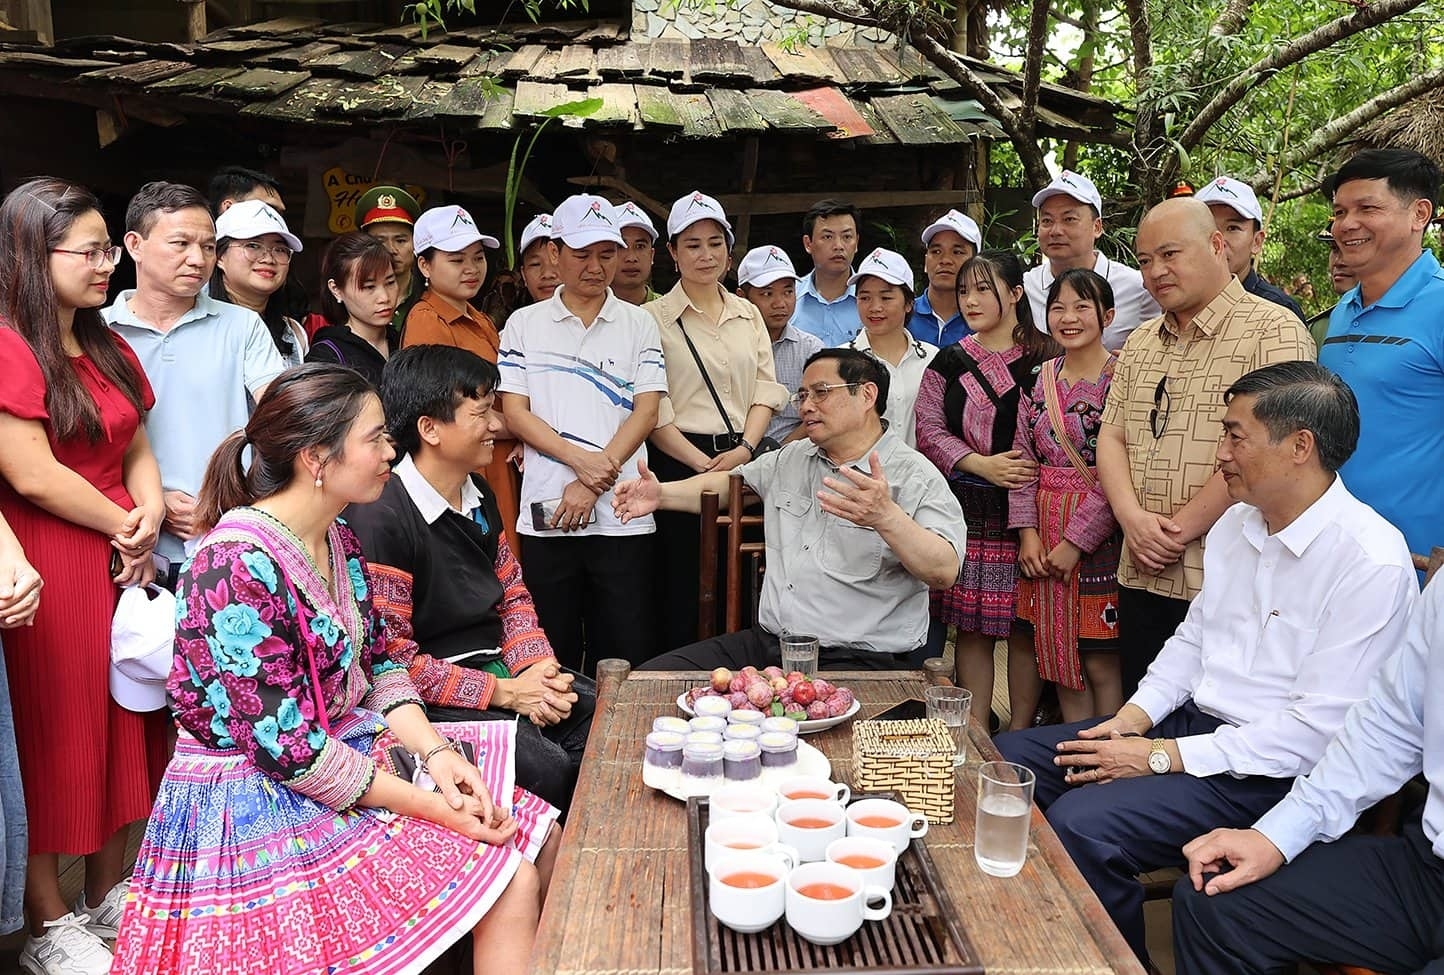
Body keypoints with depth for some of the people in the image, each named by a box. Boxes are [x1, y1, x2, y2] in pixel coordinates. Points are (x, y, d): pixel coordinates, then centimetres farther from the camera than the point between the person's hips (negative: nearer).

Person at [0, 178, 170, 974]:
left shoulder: (109, 350, 14)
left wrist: (149, 512, -5)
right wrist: (121, 525, -9)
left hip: (120, 562, 8)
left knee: (122, 722, 14)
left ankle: (109, 895, 29)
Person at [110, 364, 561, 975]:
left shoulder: (338, 541, 3)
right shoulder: (237, 568, -25)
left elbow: (377, 665, 8)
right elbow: (284, 747, -25)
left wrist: (435, 751, -10)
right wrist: (431, 806, -21)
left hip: (351, 750, 9)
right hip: (260, 803, -9)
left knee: (538, 836, 5)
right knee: (509, 883, -15)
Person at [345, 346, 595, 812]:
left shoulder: (478, 495, 10)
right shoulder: (381, 517, -19)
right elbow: (390, 657, -20)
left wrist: (537, 669, -3)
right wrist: (504, 693, -17)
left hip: (496, 667, 9)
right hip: (431, 698, -8)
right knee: (547, 767, -26)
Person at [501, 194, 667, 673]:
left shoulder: (639, 325, 8)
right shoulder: (524, 324, 8)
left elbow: (646, 412, 0)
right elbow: (515, 412, 1)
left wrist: (591, 485, -10)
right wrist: (581, 459, -14)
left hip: (622, 517, 0)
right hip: (546, 512, 0)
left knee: (628, 657, 3)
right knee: (552, 658, 8)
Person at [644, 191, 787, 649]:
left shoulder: (749, 315, 15)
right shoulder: (653, 318, -1)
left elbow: (766, 389, 9)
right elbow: (654, 409, -7)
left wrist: (745, 448, -8)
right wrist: (702, 463, -15)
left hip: (740, 461, 4)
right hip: (679, 463, -4)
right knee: (680, 596, -1)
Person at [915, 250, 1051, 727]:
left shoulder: (1046, 358, 2)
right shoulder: (948, 362, 12)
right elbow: (929, 431, 5)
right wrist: (982, 464, -9)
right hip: (968, 508, 3)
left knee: (1023, 625, 1)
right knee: (970, 626, 5)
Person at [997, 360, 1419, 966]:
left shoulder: (1371, 563, -20)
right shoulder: (1239, 523, 7)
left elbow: (1318, 731, -21)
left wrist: (1162, 756, -19)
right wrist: (1134, 718, -1)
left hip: (1274, 773, -8)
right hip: (1189, 718, 9)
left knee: (1078, 825, -28)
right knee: (1004, 762, 1)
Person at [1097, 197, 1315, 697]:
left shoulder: (1274, 331, -8)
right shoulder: (1140, 343, 17)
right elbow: (1112, 436, 12)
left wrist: (1180, 531, -14)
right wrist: (1133, 518, -6)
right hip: (1141, 577, 6)